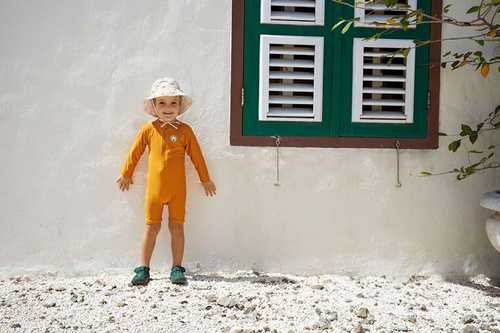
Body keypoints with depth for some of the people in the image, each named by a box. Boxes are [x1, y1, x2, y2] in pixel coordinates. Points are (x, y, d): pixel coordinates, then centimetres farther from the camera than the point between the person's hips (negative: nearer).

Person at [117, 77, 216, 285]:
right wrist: (126, 174, 21)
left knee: (176, 227, 4)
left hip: (177, 188, 0)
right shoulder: (149, 130, 2)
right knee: (152, 227, 4)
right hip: (154, 187, 0)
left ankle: (177, 268, 14)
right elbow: (135, 153, 13)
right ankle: (143, 268, 12)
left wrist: (205, 180, 14)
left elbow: (196, 156, 8)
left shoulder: (184, 130, 1)